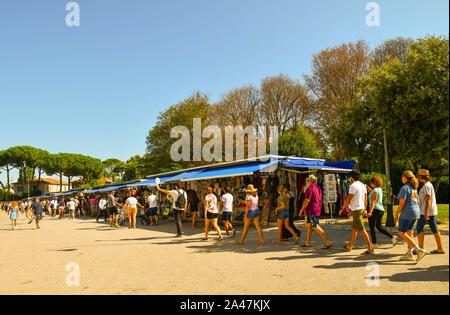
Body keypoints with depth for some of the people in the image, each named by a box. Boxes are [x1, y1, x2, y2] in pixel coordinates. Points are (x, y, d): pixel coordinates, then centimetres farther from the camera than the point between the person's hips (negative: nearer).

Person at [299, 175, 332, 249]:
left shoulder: (310, 188, -15)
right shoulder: (318, 188, 13)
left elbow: (307, 200, -20)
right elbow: (320, 200, 18)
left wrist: (301, 210, -13)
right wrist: (319, 209, 26)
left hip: (311, 211, -9)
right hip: (317, 210, 10)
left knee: (316, 227, -9)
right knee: (309, 226, 16)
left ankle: (328, 242, -13)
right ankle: (307, 243, 23)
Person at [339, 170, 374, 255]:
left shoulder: (353, 185, -15)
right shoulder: (363, 185, 11)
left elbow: (348, 199, -15)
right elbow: (365, 199, 15)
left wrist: (342, 209, -5)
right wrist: (365, 210, 23)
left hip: (356, 210, -9)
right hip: (362, 209, 9)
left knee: (362, 229, -7)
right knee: (354, 228, 16)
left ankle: (370, 248, -7)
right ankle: (349, 247, 24)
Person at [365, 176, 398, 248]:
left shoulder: (375, 190, -14)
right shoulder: (380, 189, 13)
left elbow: (373, 202, -23)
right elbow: (372, 193, 32)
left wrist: (370, 212, -29)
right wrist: (367, 187, 22)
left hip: (375, 210, -9)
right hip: (381, 210, 9)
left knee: (372, 227, 1)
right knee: (379, 227, 13)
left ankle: (374, 244, 5)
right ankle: (392, 237, 1)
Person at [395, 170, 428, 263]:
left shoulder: (404, 188, -16)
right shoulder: (414, 188, 11)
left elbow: (402, 203, -20)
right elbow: (417, 202, 16)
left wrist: (396, 214, -13)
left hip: (407, 213, -9)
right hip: (415, 212, 9)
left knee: (401, 233, -3)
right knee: (409, 233, 13)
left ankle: (419, 250, -11)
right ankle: (409, 254, 14)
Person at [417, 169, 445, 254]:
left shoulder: (426, 186, -14)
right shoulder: (429, 185, 17)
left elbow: (428, 199, -21)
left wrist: (426, 213, -24)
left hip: (427, 210, -10)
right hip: (432, 211, 10)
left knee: (419, 227, -3)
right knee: (434, 229, 8)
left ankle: (420, 248, 0)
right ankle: (440, 248, 8)